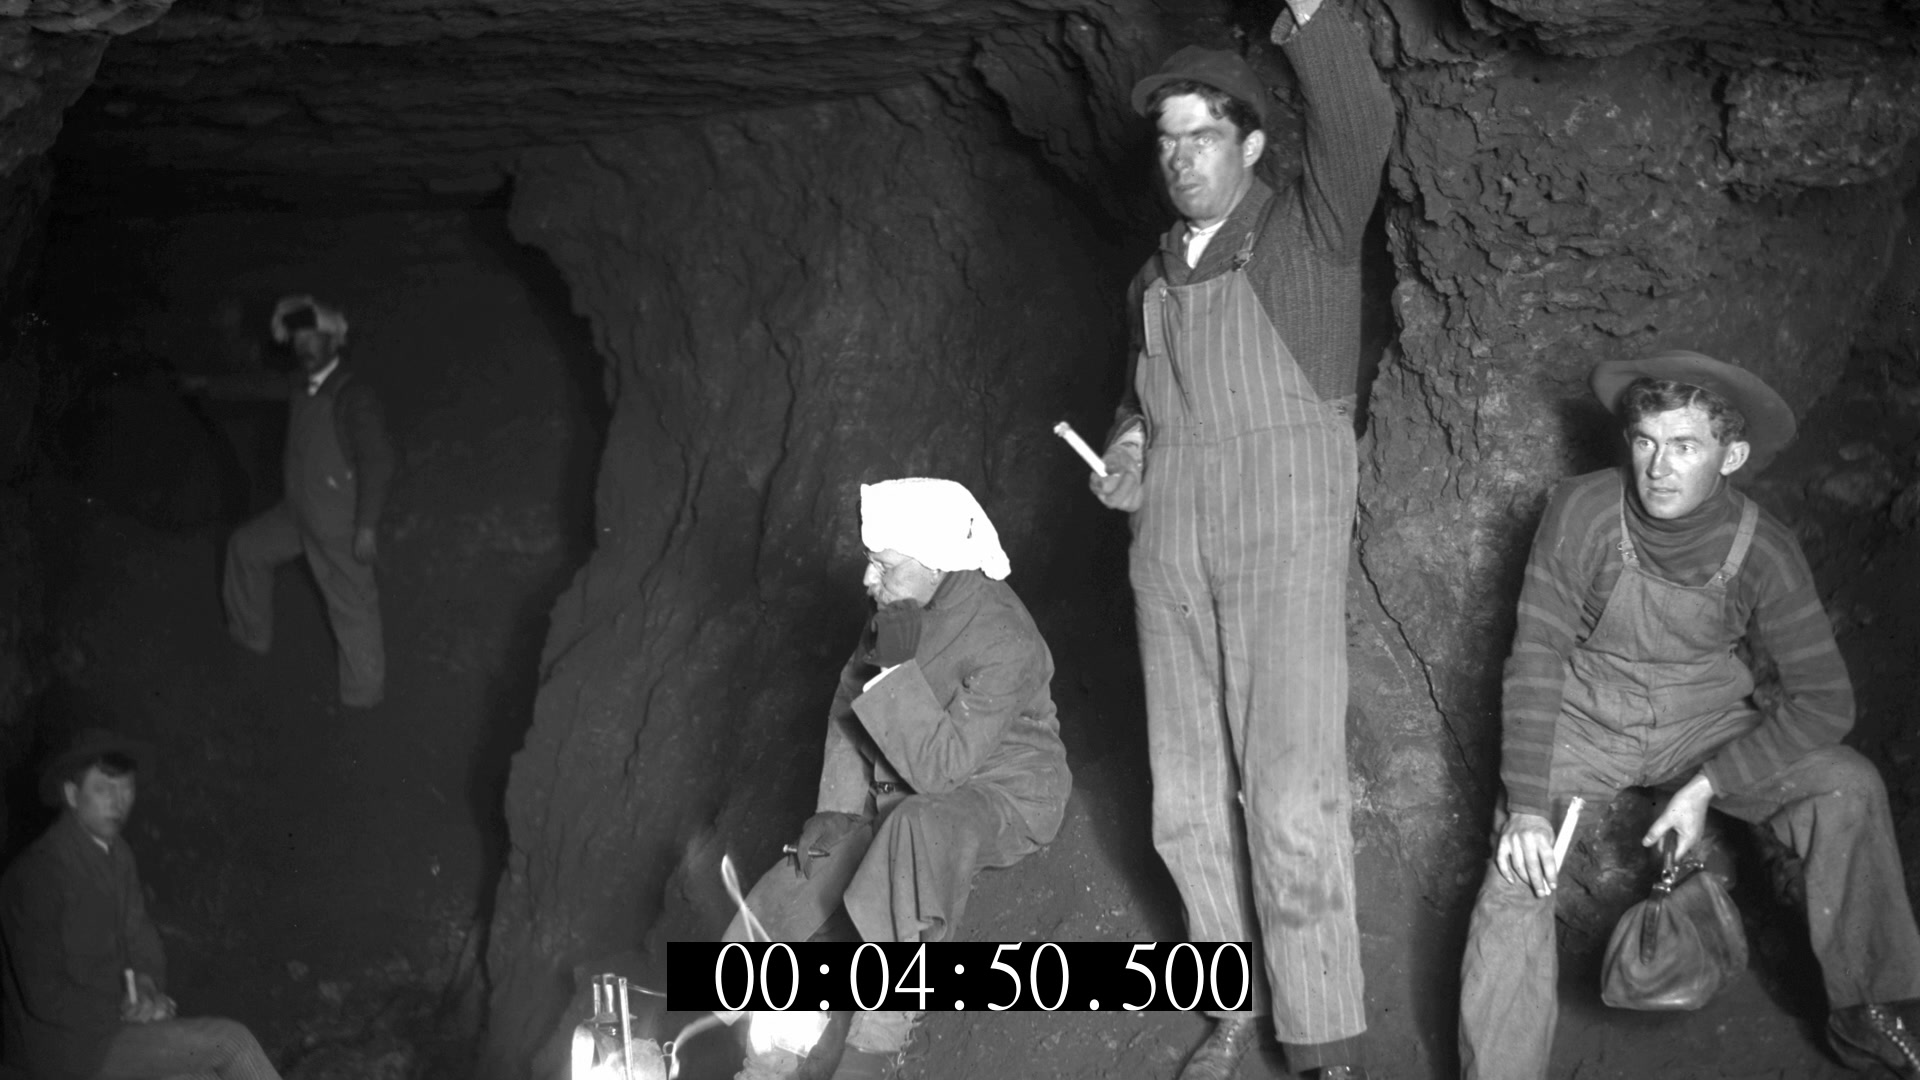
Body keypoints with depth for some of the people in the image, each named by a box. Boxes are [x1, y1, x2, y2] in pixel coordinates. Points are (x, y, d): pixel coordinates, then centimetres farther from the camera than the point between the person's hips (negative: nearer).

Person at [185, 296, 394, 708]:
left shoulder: (354, 396, -23)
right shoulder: (305, 384, 3)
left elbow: (377, 462, -26)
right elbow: (263, 386, 22)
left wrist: (367, 527, -29)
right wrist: (208, 385, 35)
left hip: (339, 526, -9)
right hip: (301, 513, 9)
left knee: (352, 609, 1)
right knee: (247, 547, 26)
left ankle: (364, 692, 17)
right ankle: (249, 632, 45)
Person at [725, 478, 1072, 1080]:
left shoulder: (1004, 643, -29)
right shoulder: (907, 605, -9)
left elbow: (940, 767, -30)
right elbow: (852, 698, 4)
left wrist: (899, 668, -34)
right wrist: (838, 806, -4)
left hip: (1002, 796, -7)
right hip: (905, 790, 7)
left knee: (919, 828, -38)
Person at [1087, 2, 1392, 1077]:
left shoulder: (1307, 229, 0)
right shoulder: (1158, 275, 17)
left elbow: (1361, 129, -19)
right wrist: (1132, 441, 9)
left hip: (1285, 524, -6)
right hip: (1170, 534, 6)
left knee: (1292, 790, -11)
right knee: (1188, 790, 7)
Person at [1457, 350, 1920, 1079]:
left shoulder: (1762, 551, -15)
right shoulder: (1581, 513, -19)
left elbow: (1824, 697, -15)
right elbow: (1536, 656, -18)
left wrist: (1707, 785, -24)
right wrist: (1527, 805, -27)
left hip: (1705, 723, 1)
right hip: (1587, 718, -1)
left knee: (1849, 791, -20)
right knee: (1519, 861, -26)